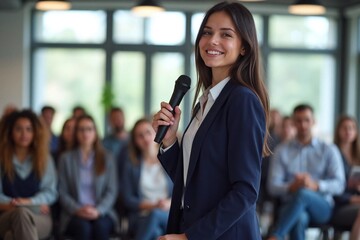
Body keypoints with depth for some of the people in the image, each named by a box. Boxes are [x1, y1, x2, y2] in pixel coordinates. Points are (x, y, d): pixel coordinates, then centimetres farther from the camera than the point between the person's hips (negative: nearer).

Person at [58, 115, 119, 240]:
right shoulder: (66, 158, 10)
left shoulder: (107, 159, 12)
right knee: (83, 227, -33)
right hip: (74, 214, 0)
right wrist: (78, 210, -13)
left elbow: (112, 191, 4)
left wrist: (98, 210, -14)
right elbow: (62, 192, 5)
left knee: (101, 226, -33)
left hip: (101, 212, 1)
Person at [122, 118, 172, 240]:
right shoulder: (131, 165, 12)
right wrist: (152, 205, -11)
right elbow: (128, 199, 5)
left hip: (169, 216, 0)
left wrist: (169, 203, -15)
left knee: (155, 214, -37)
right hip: (141, 217, 0)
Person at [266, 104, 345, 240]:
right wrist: (291, 187, -22)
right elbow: (273, 186, 2)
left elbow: (339, 185, -1)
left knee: (303, 194, -37)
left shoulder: (329, 150, 11)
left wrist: (315, 185, -22)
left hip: (321, 208, 0)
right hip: (290, 206, 0)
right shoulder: (281, 151, 11)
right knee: (299, 218, -39)